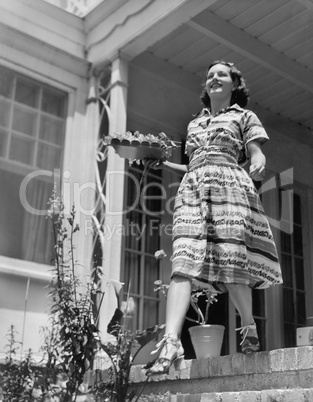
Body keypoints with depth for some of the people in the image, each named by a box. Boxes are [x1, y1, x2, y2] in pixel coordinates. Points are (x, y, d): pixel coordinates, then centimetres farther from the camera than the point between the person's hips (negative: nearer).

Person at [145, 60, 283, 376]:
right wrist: (164, 162, 21)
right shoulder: (194, 123, 30)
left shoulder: (244, 117, 16)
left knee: (231, 262, -10)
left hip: (229, 186, -3)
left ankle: (249, 326, 13)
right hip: (191, 189, 4)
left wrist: (257, 168, -18)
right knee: (183, 263, -15)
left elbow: (257, 157, 4)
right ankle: (171, 341, -26)